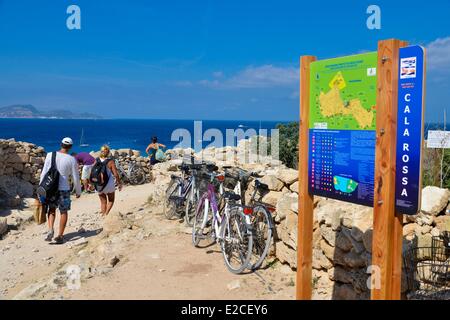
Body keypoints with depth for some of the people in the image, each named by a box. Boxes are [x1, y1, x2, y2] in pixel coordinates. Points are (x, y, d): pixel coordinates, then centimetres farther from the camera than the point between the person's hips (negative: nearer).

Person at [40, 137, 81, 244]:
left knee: (52, 209, 21)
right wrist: (78, 191, 11)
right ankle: (60, 236, 14)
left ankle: (50, 230, 2)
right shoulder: (72, 159, -7)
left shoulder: (50, 155, -3)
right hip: (64, 188, -2)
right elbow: (76, 177, -2)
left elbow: (44, 172, 0)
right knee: (64, 212, 11)